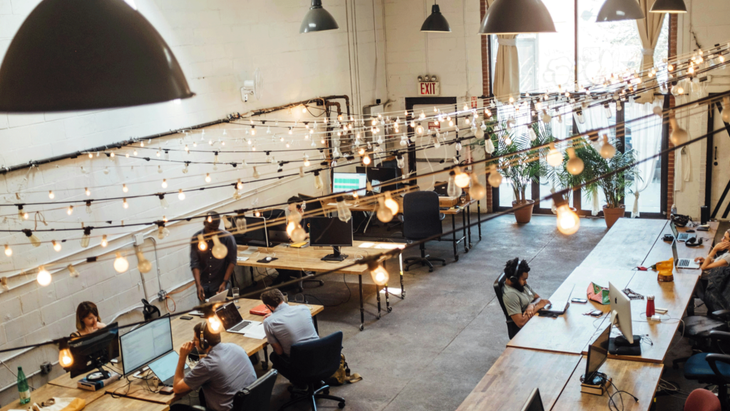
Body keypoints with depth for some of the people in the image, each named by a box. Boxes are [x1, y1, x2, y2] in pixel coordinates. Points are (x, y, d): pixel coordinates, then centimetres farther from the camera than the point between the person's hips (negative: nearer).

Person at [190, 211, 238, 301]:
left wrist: (225, 282, -12)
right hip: (203, 286, 2)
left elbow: (232, 261, -5)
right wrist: (198, 285, -16)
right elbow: (194, 263, -6)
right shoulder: (195, 239, -4)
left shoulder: (227, 237, -8)